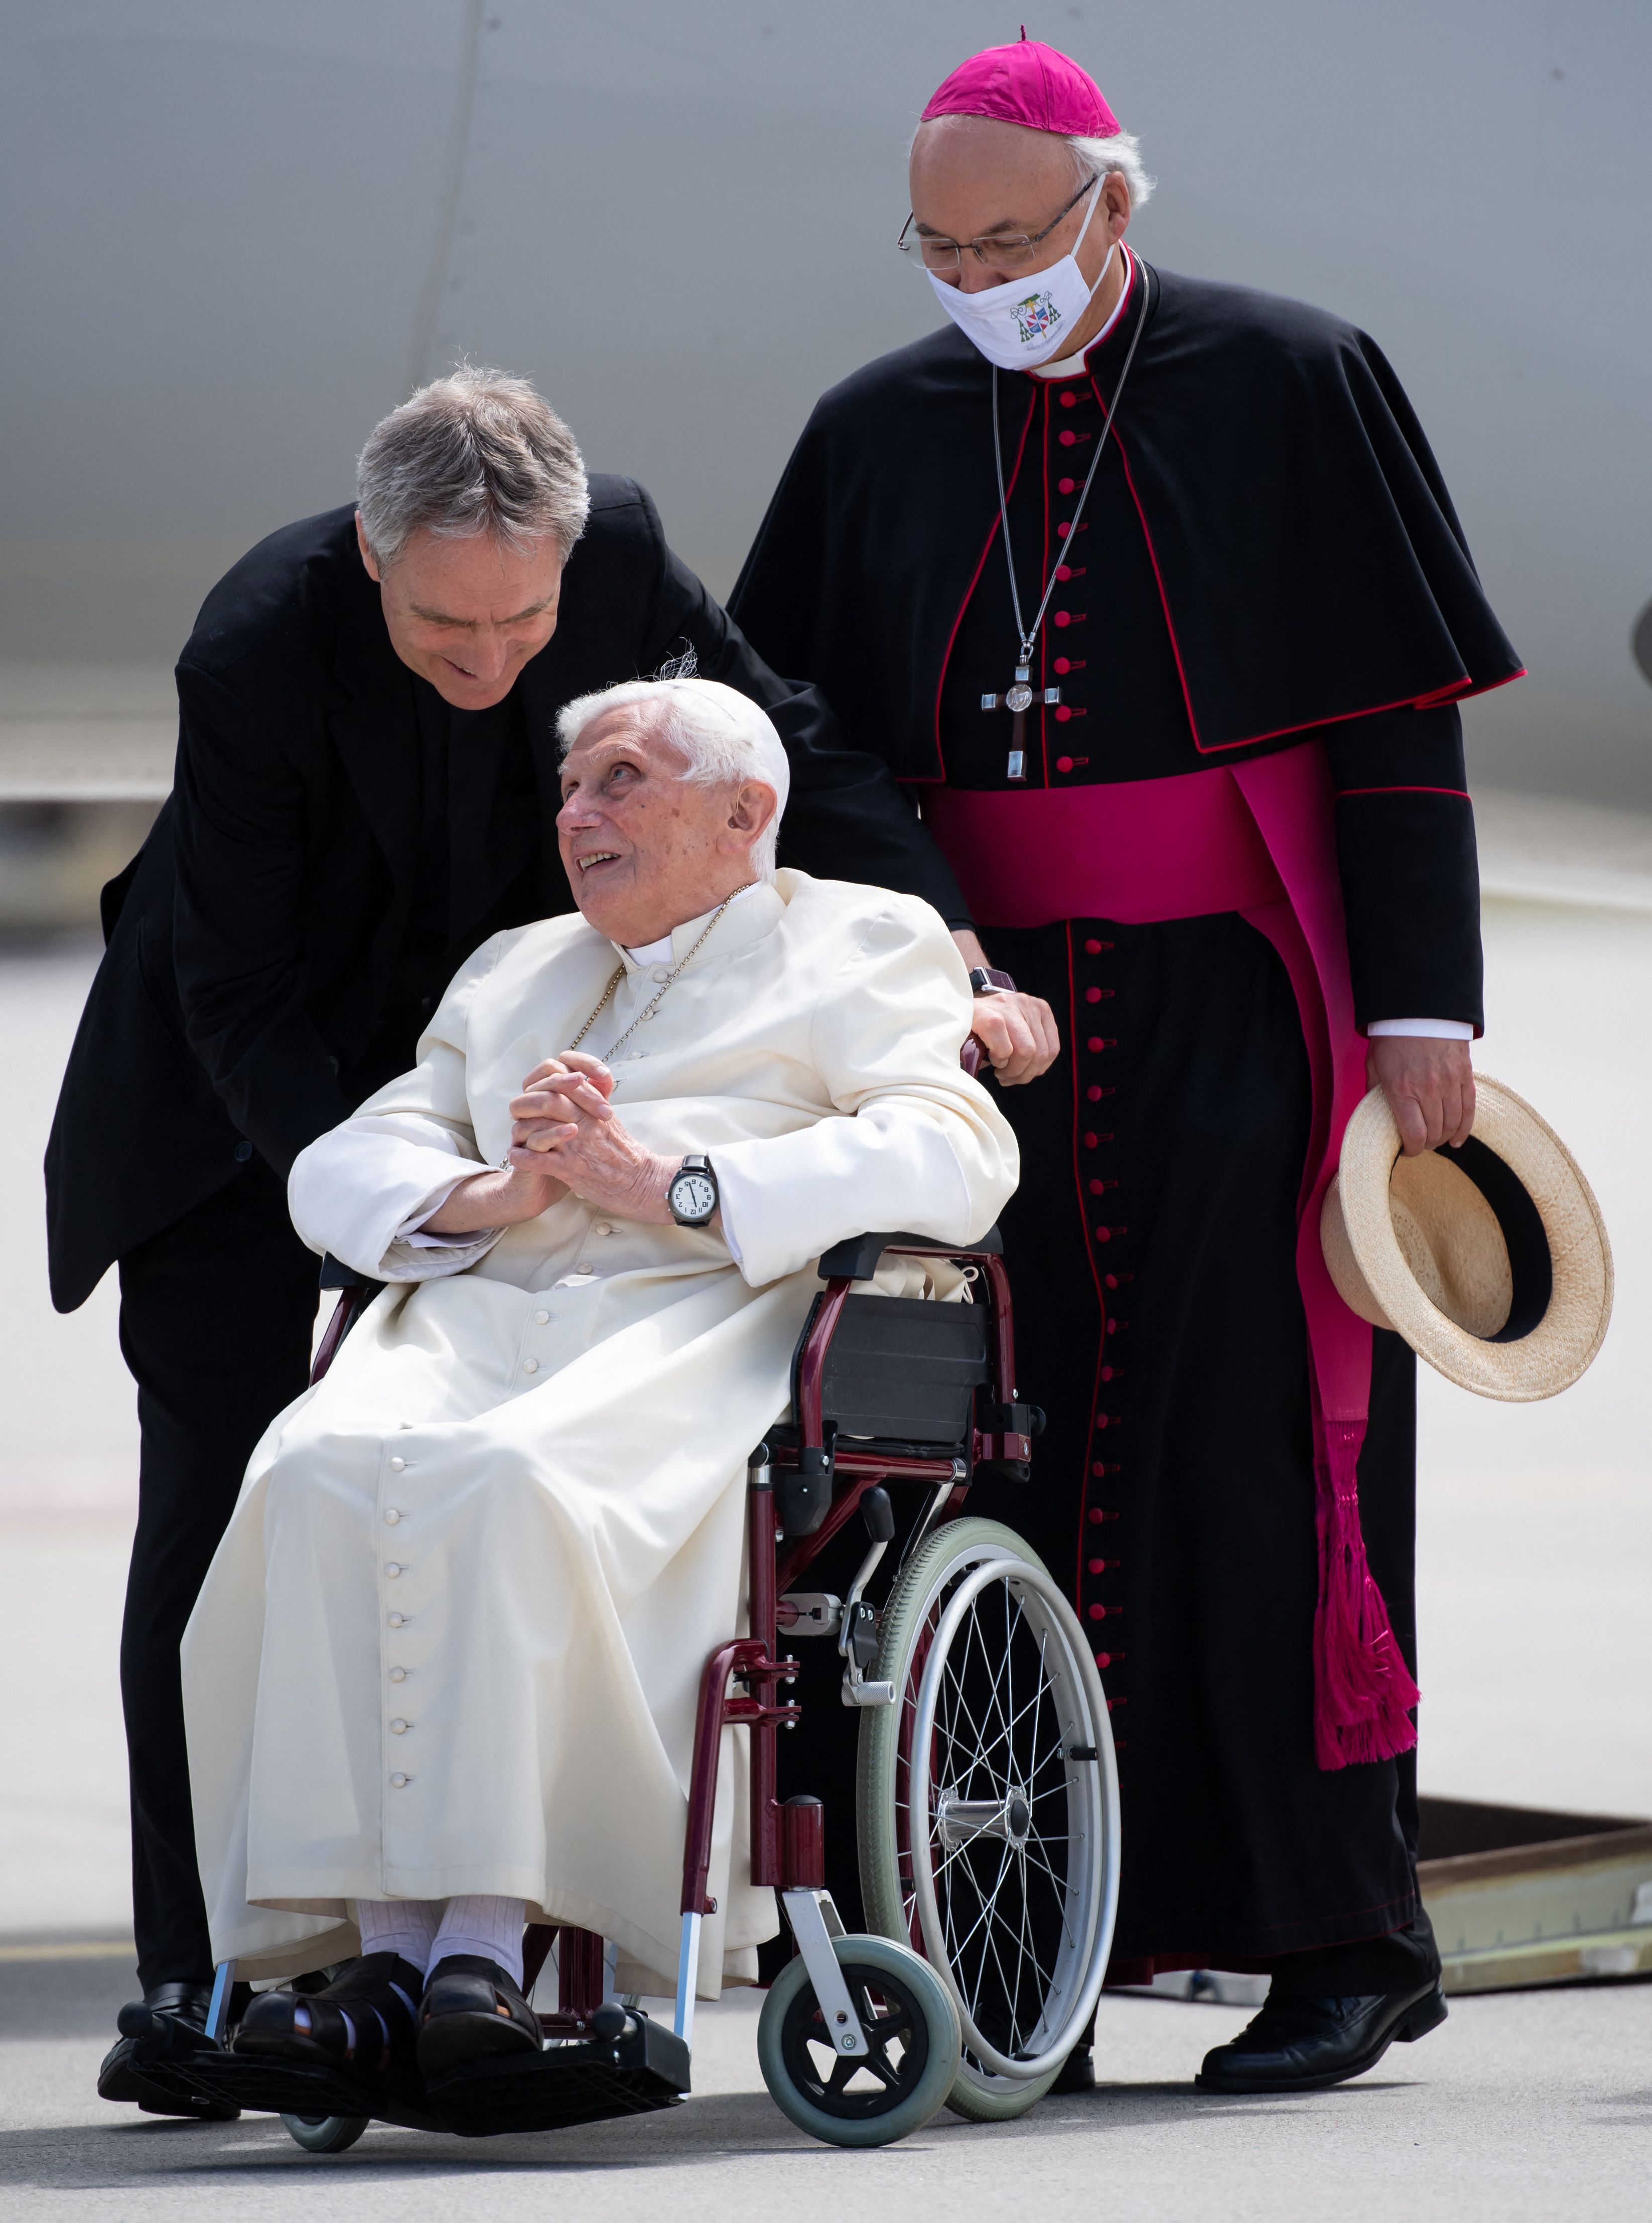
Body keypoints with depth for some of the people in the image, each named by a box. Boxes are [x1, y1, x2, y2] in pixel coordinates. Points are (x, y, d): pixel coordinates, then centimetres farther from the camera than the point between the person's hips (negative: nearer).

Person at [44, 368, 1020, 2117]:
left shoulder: (623, 558, -21)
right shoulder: (256, 651, -30)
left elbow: (798, 757, -6)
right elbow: (242, 993, -23)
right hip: (243, 1105, -3)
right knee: (215, 1498, -8)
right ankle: (190, 1975, -6)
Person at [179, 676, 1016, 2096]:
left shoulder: (864, 943, 16)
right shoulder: (514, 972, 33)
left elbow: (955, 1158, -3)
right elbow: (342, 1168, 23)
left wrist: (669, 1184, -11)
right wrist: (487, 1196, -1)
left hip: (699, 1332, -5)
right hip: (474, 1316, 5)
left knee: (509, 1479, -37)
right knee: (323, 1472, -30)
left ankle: (485, 1940, -37)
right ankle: (384, 1941, -33)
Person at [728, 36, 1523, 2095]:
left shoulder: (1293, 385, -3)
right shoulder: (879, 434, 7)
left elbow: (1401, 725, -4)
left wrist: (1421, 1005, -10)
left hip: (1236, 1014, -4)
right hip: (1001, 1014, 4)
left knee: (1252, 1455, -7)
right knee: (1028, 1453, -1)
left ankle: (1347, 1935, -1)